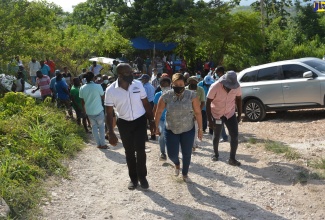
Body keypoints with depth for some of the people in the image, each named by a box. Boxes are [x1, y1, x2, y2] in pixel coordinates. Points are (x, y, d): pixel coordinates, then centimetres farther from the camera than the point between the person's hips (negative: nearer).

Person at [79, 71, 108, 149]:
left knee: (94, 127, 15)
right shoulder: (98, 86, -15)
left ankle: (98, 144, 17)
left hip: (89, 111, 3)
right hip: (98, 110, -3)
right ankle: (102, 144, 12)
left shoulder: (82, 88, -3)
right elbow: (103, 97, -3)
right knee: (101, 126, 11)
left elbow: (82, 101, 6)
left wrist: (84, 109, 20)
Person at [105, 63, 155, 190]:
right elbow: (109, 113, -9)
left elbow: (146, 104, 1)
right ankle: (133, 178, 29)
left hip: (140, 121, 0)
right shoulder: (111, 90, -16)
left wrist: (152, 121, 3)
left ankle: (142, 177, 16)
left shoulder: (138, 85, -10)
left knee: (140, 149, -5)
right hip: (124, 123, 0)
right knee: (129, 152, 11)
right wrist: (110, 132, -11)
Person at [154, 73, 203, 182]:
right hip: (171, 130, 0)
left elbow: (198, 113, -7)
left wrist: (200, 129, -4)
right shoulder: (166, 96, -12)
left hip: (188, 130, 0)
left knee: (187, 154, 11)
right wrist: (156, 127, 3)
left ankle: (185, 174, 39)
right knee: (172, 154, 0)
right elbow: (158, 112, -2)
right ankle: (177, 164, 39)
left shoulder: (191, 95, -13)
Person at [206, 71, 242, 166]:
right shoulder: (215, 87, -27)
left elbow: (238, 99, 2)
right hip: (216, 115, -2)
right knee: (216, 136, 14)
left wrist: (239, 115, 3)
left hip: (230, 114, 2)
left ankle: (232, 159, 4)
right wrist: (210, 120, -19)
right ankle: (215, 154, 38)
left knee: (235, 136, -7)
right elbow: (208, 103, -19)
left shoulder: (237, 87, -17)